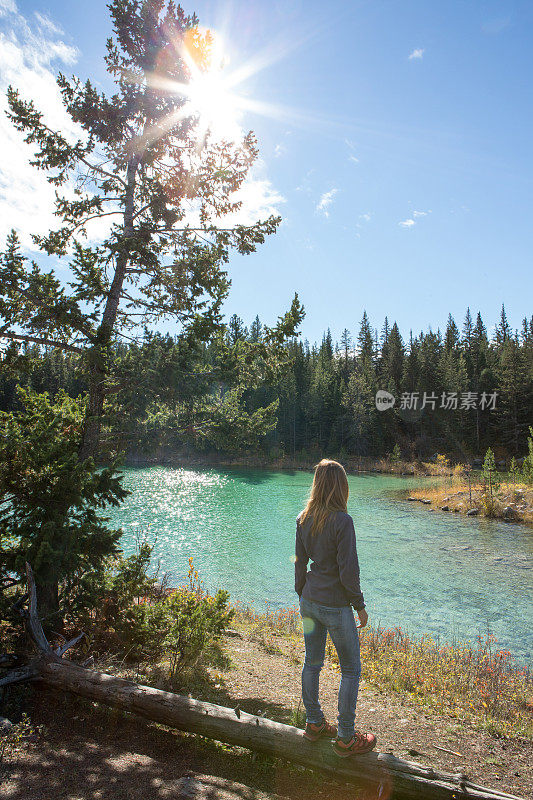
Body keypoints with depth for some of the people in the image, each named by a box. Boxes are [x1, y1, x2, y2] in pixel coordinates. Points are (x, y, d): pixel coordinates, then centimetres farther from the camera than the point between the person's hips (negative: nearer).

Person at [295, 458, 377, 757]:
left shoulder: (304, 519, -1)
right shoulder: (342, 521, -21)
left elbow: (300, 562, 8)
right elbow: (348, 571, -18)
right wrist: (360, 605, -5)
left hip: (309, 602, 7)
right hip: (335, 607, -6)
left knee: (312, 663, 20)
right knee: (351, 670, 12)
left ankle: (314, 724, 36)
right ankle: (346, 738, 23)